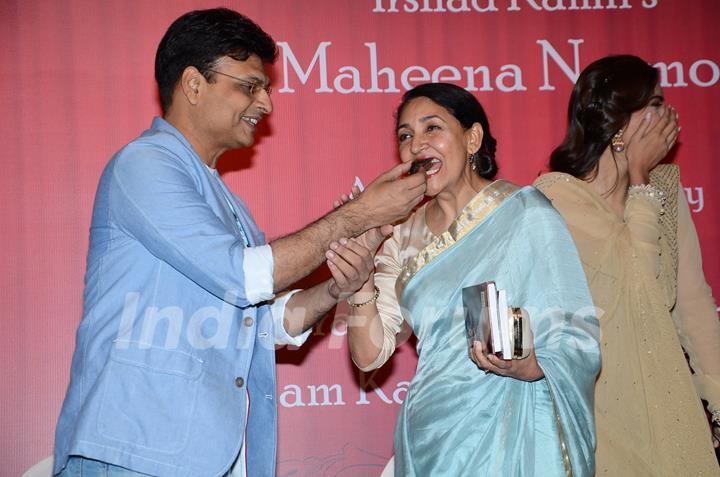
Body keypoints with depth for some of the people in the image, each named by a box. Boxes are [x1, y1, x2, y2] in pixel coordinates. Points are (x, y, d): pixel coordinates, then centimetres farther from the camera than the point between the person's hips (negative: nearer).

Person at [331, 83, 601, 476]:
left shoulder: (527, 215, -8)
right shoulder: (405, 236, 6)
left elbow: (577, 340, -10)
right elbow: (369, 355, 2)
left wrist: (526, 367, -29)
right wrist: (359, 278, -13)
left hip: (508, 440, -5)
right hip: (428, 440, 5)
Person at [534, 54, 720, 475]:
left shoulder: (665, 184, 3)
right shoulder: (555, 194, -14)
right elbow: (636, 274, -24)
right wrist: (637, 178, -14)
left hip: (665, 393, 5)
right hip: (595, 403, -5)